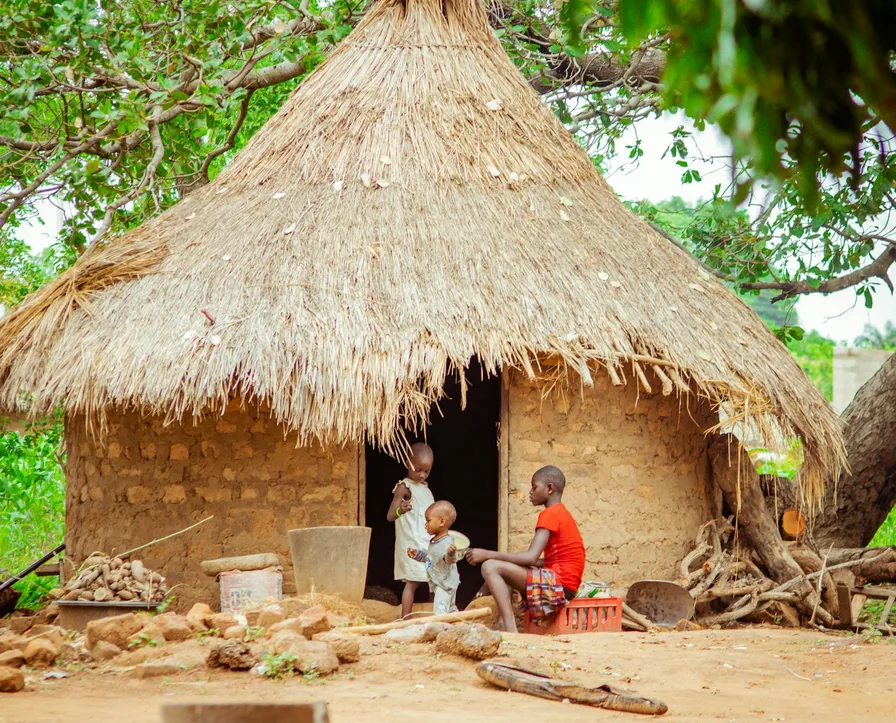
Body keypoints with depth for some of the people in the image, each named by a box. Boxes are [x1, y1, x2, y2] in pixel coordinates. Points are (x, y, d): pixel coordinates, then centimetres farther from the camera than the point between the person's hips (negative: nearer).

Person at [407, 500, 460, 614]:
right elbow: (428, 556, 23)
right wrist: (417, 554, 11)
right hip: (437, 583, 10)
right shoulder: (434, 541, 7)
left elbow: (451, 560, -37)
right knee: (450, 608, 23)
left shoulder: (447, 543, -24)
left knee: (440, 609, -16)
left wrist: (451, 554, -58)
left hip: (446, 583, -10)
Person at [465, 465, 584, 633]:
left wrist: (488, 554, -15)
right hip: (562, 585, 11)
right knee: (504, 570, 22)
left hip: (559, 584, -11)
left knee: (491, 567, -16)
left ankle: (511, 631, -27)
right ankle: (502, 626, 6)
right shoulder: (561, 513, 21)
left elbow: (531, 557, -19)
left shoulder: (550, 514, -10)